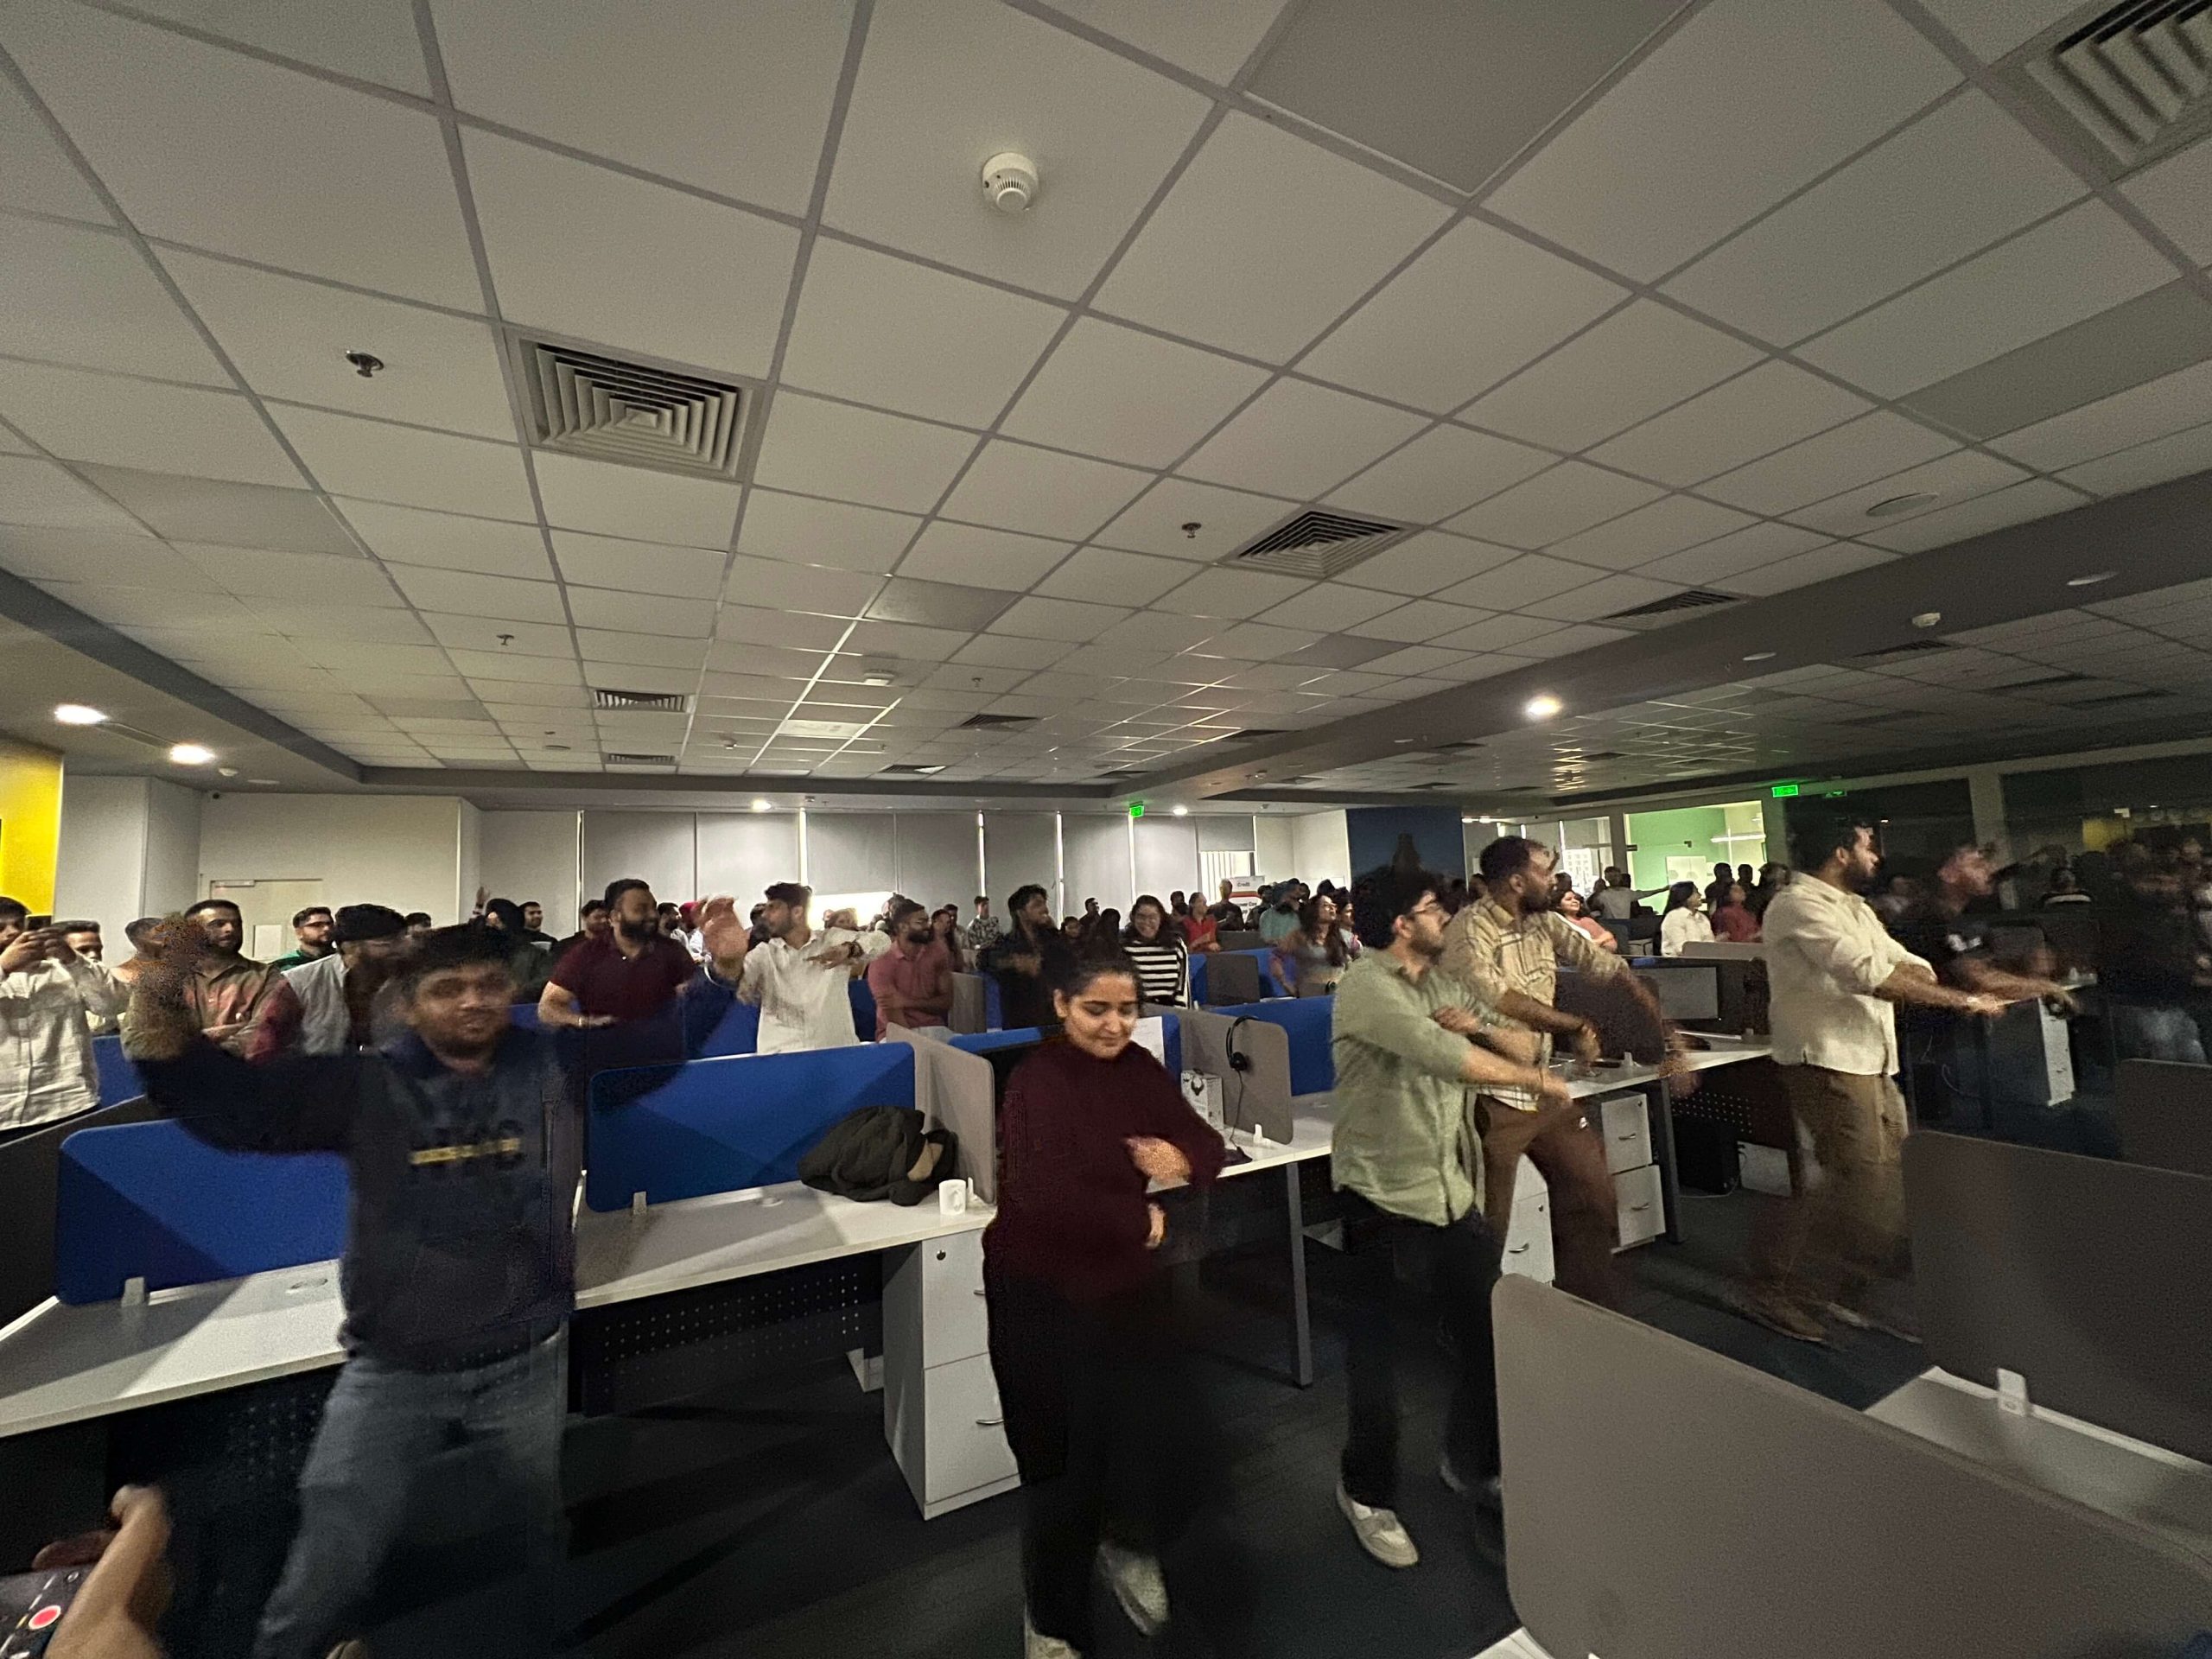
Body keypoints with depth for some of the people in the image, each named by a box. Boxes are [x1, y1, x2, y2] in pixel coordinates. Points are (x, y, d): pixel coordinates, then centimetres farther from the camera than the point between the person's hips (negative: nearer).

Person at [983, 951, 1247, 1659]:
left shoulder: (1140, 1069, -3)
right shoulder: (1038, 1081, -23)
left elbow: (1208, 1144, 1)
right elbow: (1043, 1196, -33)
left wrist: (1184, 1158, -22)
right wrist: (1141, 1219, -20)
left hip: (1126, 1281, 6)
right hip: (1043, 1294, -5)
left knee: (1174, 1435, 14)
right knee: (1067, 1460, 10)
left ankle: (1124, 1544, 49)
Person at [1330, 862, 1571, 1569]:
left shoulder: (1442, 983, 9)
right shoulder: (1366, 986, -18)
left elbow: (1521, 1046, 9)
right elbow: (1442, 1056, -29)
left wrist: (1481, 1025, -13)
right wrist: (1537, 1081, -17)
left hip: (1452, 1189, 7)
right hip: (1382, 1193, -7)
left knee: (1487, 1332, 18)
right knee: (1376, 1352, 9)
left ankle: (1473, 1463, 44)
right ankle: (1368, 1491, 33)